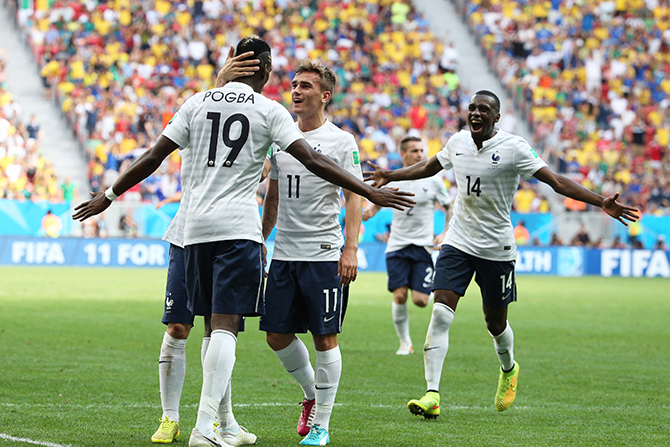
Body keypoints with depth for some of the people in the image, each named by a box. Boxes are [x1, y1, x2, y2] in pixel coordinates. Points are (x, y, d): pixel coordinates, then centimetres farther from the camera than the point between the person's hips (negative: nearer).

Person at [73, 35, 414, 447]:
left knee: (216, 325, 14)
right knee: (226, 325, -10)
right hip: (238, 228, -4)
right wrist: (370, 192, -5)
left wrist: (108, 196, 22)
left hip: (197, 227, 5)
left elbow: (153, 157, 11)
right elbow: (312, 161, -7)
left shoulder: (197, 103, 11)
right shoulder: (269, 111, 0)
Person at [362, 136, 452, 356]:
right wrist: (368, 212, -11)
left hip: (423, 246, -1)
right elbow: (377, 204, 13)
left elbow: (449, 208, 10)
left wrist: (445, 234, -4)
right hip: (397, 246, 1)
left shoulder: (433, 181, 1)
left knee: (420, 301, -9)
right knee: (399, 296, -10)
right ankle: (405, 342, 7)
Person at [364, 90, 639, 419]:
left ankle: (508, 370, 44)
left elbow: (556, 182, -15)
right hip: (457, 243, 3)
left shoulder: (513, 148, -12)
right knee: (440, 315, -13)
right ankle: (432, 395, -15)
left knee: (496, 323, 9)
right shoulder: (457, 142, 3)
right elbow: (429, 167, 24)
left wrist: (601, 203, -25)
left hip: (497, 249, -3)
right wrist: (389, 177, 34)